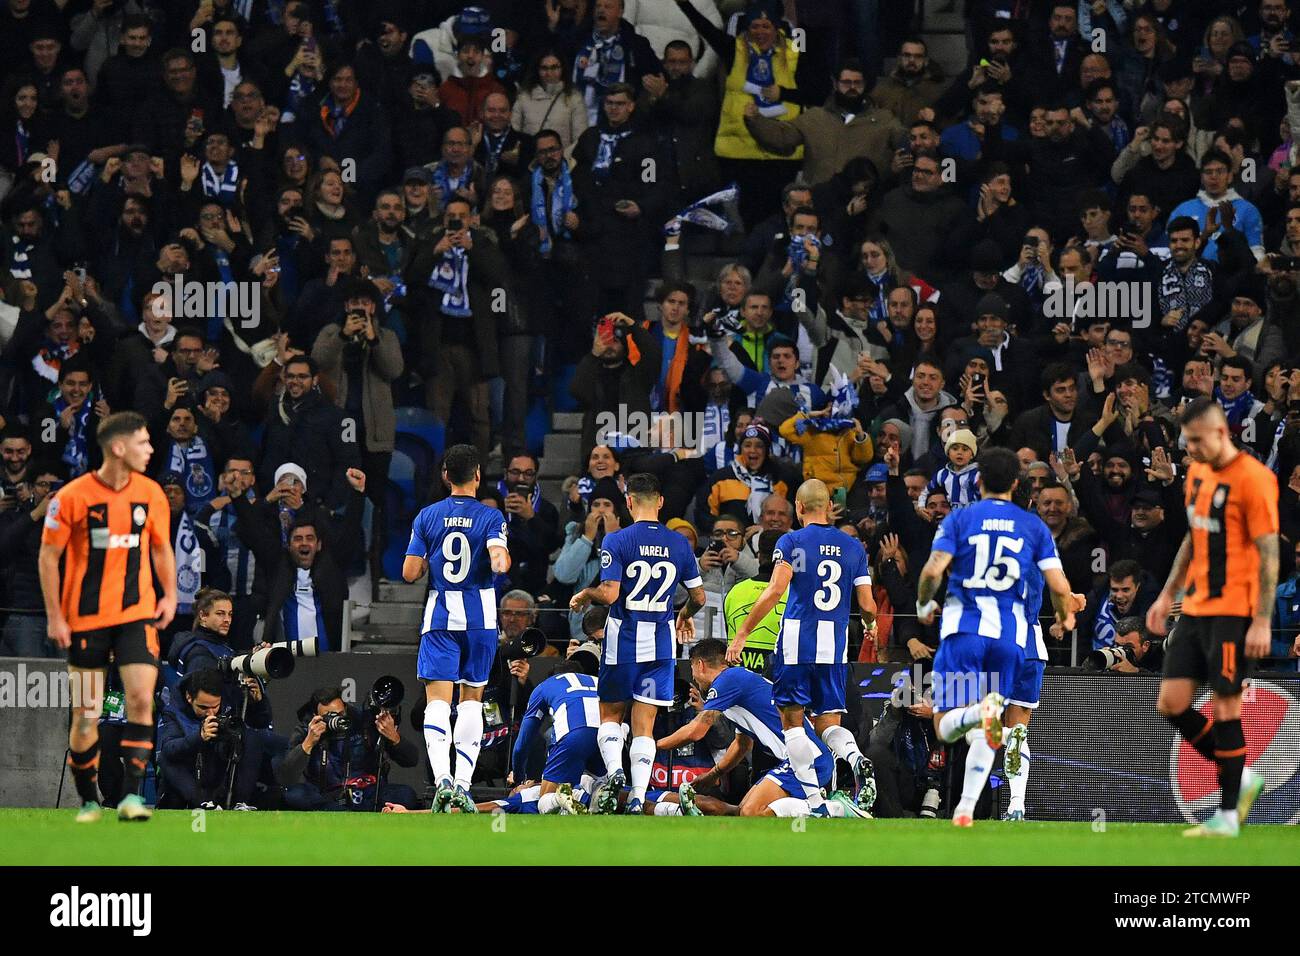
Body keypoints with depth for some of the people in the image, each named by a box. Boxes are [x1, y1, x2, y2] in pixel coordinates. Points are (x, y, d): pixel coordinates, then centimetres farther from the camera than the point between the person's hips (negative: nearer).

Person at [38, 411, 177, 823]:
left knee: (141, 699, -14)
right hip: (85, 619, -2)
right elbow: (48, 556, -3)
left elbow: (161, 547, 18)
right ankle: (88, 800, 16)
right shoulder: (72, 497, -9)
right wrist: (54, 616, -6)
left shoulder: (151, 494, 3)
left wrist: (170, 595, 6)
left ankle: (132, 796, -13)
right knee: (86, 715, 1)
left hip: (136, 614, 2)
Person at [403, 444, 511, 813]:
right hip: (480, 615, 0)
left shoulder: (428, 516, 1)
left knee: (437, 699, -4)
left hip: (440, 615, 0)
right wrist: (505, 560, 1)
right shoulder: (490, 517, -5)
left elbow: (410, 573, 0)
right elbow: (498, 563, -20)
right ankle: (463, 784, 4)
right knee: (472, 699, 11)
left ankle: (442, 777, -24)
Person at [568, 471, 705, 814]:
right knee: (644, 726, 4)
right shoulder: (679, 544, 2)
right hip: (661, 643, 3)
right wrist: (685, 615, 30)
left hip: (623, 639, -2)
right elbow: (698, 596, 8)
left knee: (611, 715, 14)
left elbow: (609, 593, -18)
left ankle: (613, 770, -13)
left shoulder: (617, 541, -10)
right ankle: (637, 800, -5)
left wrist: (583, 595, 3)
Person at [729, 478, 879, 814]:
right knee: (827, 724, 10)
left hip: (796, 643, -4)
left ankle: (816, 803, -5)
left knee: (792, 721, 5)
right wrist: (870, 624, 32)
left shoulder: (791, 542, -2)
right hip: (835, 647, 4)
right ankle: (856, 759, -23)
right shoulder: (853, 547, 10)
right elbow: (867, 605, 8)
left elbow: (776, 590, -15)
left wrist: (742, 633, -11)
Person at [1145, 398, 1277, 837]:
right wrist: (1168, 595, 20)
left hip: (1232, 612, -8)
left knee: (1225, 707, -5)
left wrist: (1262, 621, -17)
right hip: (1194, 607, 8)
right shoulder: (1197, 473, 12)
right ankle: (1239, 777, 19)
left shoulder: (1253, 479, -13)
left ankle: (1228, 815, 4)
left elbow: (1268, 553, -14)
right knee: (1171, 703, 4)